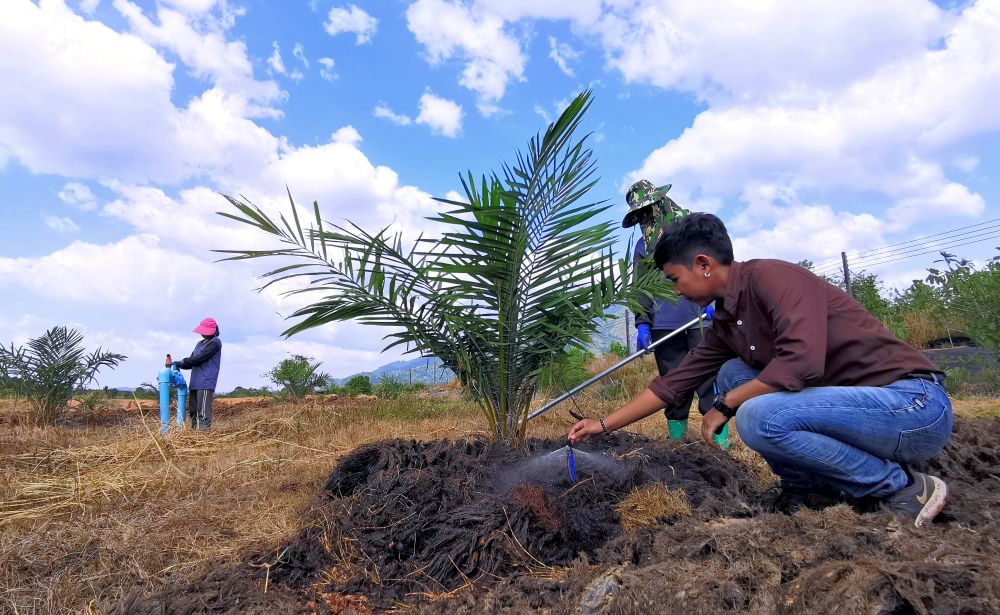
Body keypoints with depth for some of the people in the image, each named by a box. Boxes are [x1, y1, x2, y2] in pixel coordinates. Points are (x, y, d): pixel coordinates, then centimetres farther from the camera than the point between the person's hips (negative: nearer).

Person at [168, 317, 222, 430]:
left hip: (206, 384, -9)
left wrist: (182, 362, -3)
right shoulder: (200, 344, 21)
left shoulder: (215, 343, -6)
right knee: (193, 412, 11)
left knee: (203, 413, -11)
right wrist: (179, 365, 2)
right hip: (195, 383, 9)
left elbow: (199, 359, -12)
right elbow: (192, 362, 20)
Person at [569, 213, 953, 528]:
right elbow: (673, 384, 13)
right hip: (855, 401, 8)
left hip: (915, 403, -8)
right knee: (733, 374, 6)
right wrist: (604, 425, 16)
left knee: (758, 418, -27)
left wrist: (725, 406, -17)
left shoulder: (770, 276, -17)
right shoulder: (725, 324, 8)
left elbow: (802, 361, -32)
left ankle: (905, 488, -7)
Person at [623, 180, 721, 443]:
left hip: (701, 318, -3)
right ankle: (677, 440, 15)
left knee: (709, 378, -4)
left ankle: (720, 440, 3)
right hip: (663, 326, 3)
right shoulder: (642, 246, 17)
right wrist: (642, 323, 1)